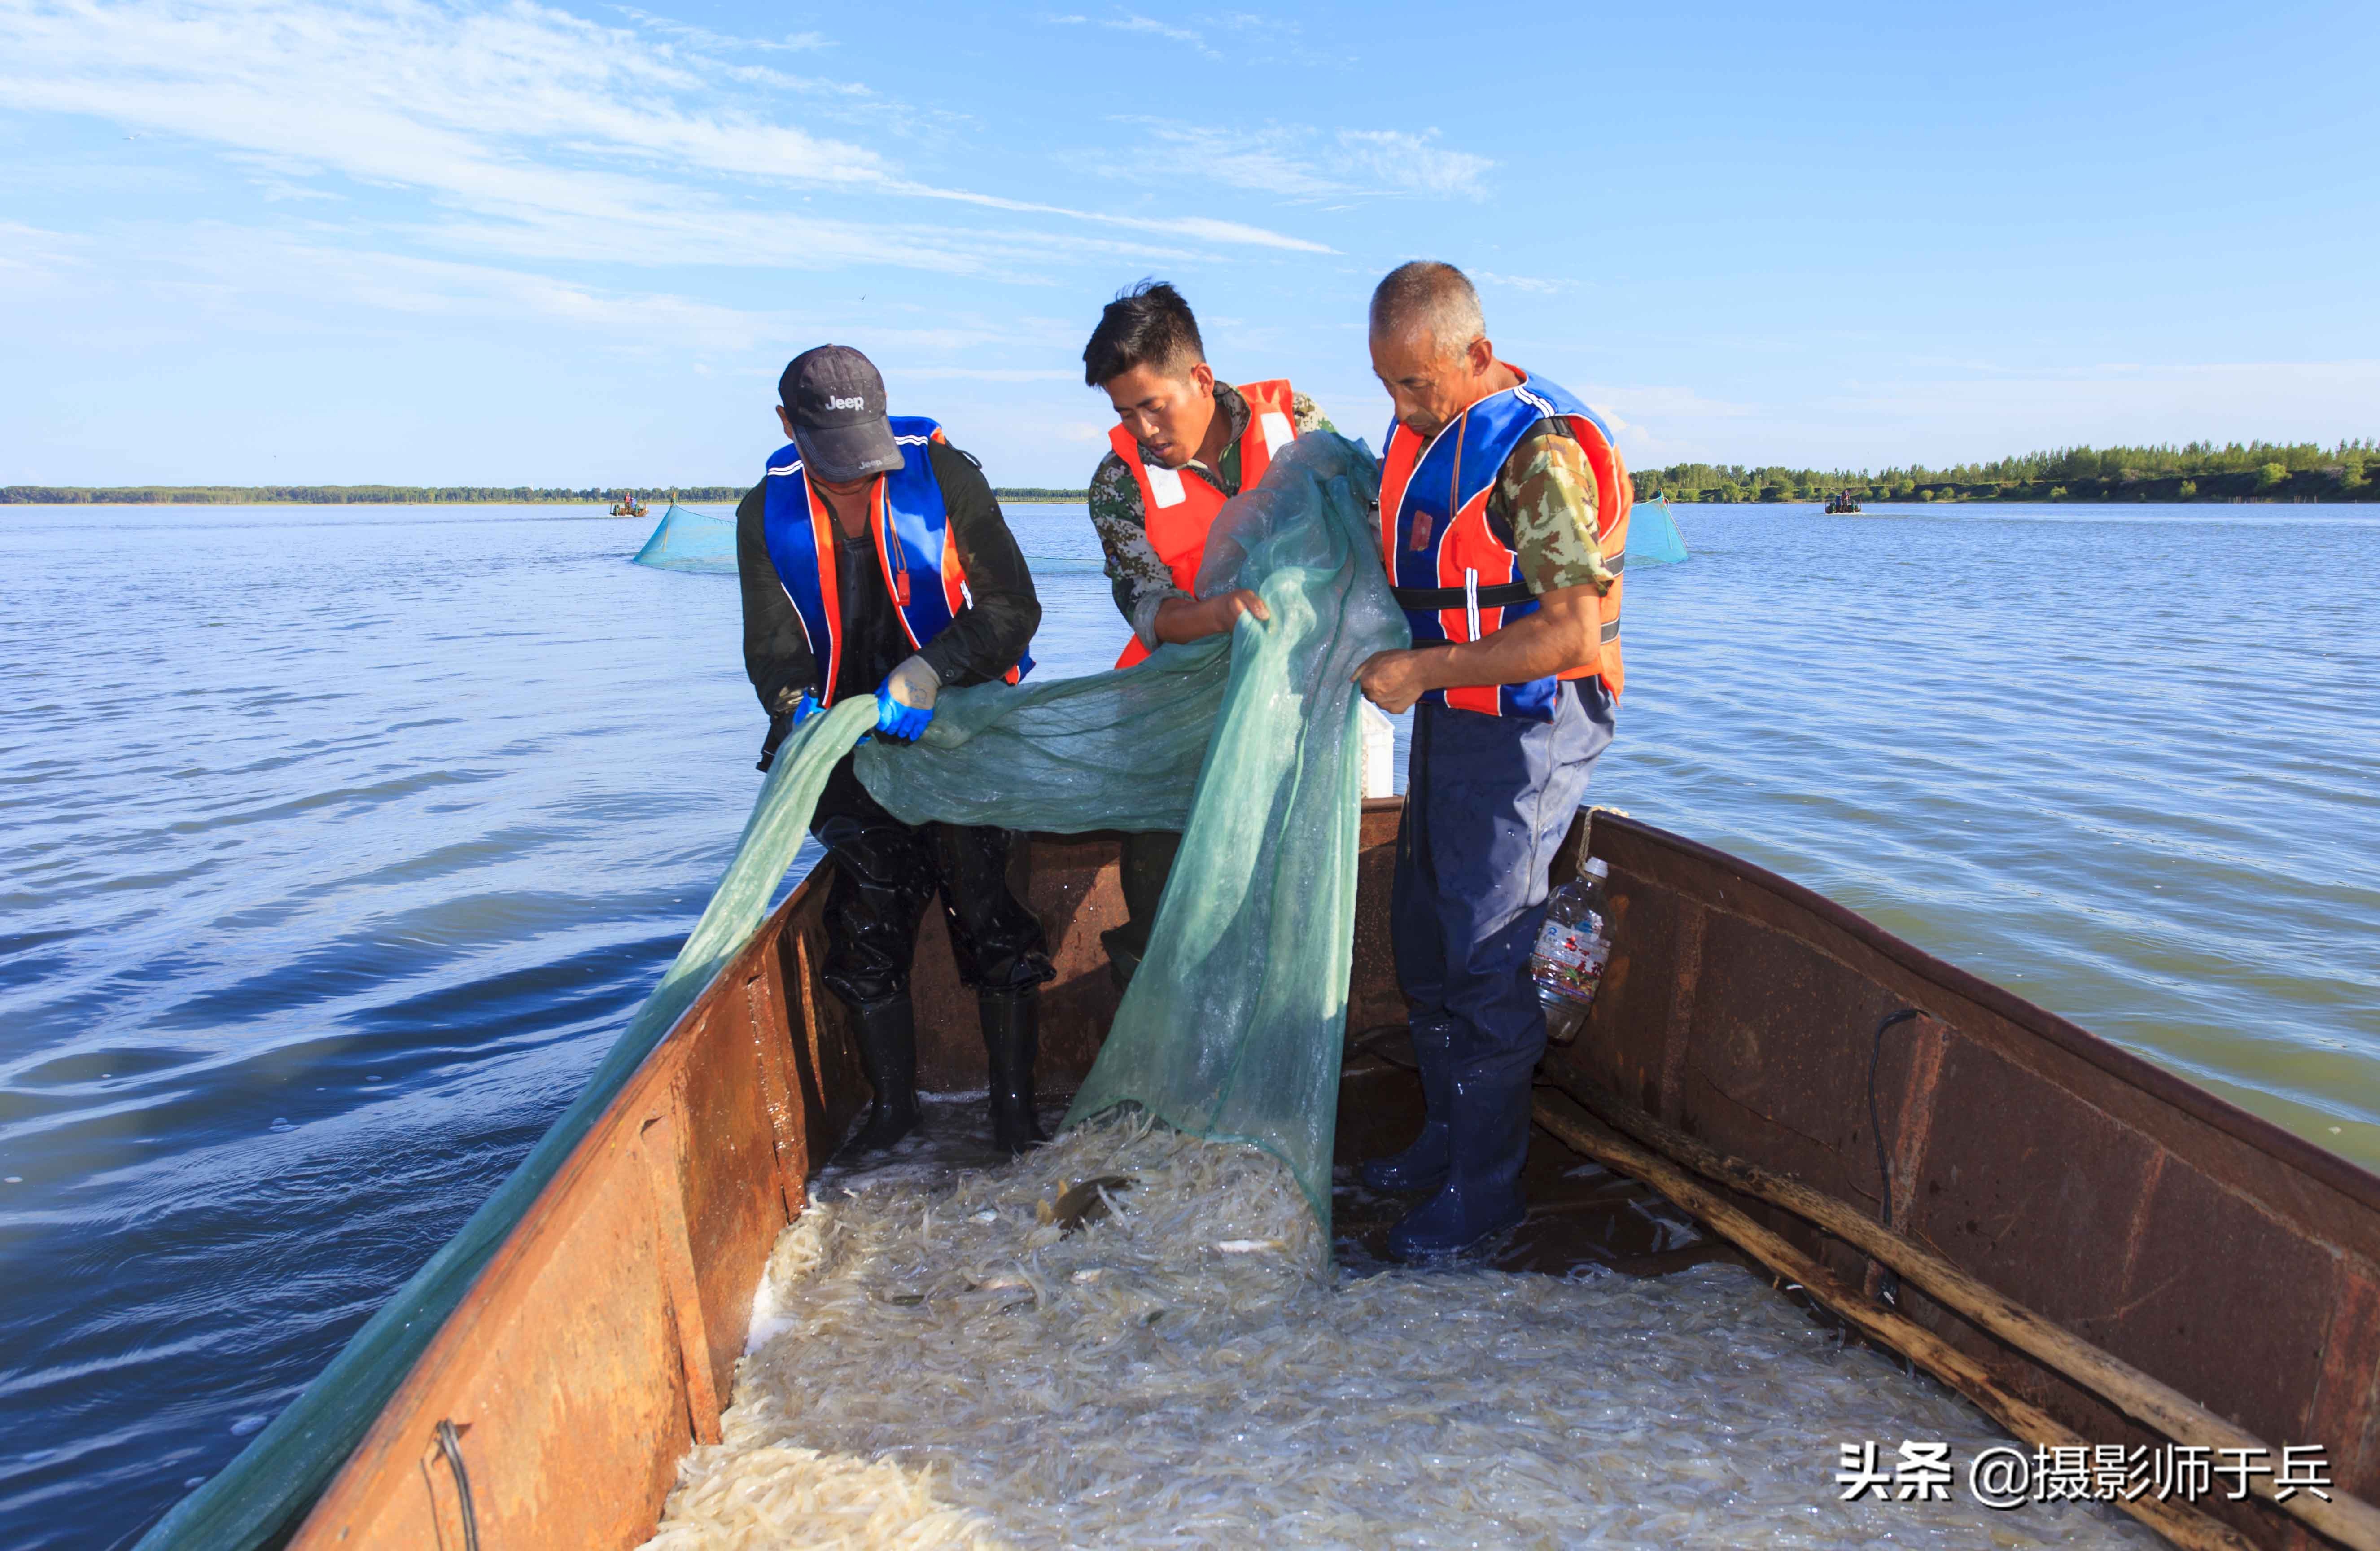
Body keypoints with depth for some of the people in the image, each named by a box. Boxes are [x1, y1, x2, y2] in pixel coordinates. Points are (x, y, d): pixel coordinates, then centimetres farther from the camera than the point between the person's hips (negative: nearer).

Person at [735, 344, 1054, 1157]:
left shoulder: (945, 476, -10)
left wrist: (925, 675, -25)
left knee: (988, 920, -6)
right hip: (857, 748, 3)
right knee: (868, 930, 4)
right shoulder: (767, 514, 0)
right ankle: (892, 1107, 23)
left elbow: (1013, 608, -12)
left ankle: (1015, 1111, 9)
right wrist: (801, 714, -23)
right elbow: (772, 649, -1)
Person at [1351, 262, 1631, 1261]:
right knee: (1424, 932, 15)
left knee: (1484, 960, -3)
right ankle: (1448, 1136, 32)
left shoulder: (1540, 451, -20)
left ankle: (1486, 1189, 13)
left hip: (1528, 725, -9)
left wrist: (1421, 672, -23)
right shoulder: (1421, 429, 8)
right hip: (1450, 718, 9)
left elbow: (1570, 634, -25)